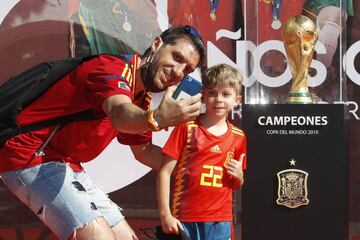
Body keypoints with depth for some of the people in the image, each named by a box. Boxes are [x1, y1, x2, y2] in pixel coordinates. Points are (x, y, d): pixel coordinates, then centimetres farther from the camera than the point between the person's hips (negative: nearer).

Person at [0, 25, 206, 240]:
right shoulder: (114, 68, -19)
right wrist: (156, 119, -63)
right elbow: (120, 112, -42)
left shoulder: (141, 97, 9)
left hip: (66, 165, 10)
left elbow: (143, 150, 22)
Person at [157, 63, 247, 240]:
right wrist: (165, 215, -8)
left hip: (220, 222, 3)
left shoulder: (239, 137, 8)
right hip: (184, 220, -3)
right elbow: (165, 172, -4)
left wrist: (239, 175, -5)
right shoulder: (187, 128, -3)